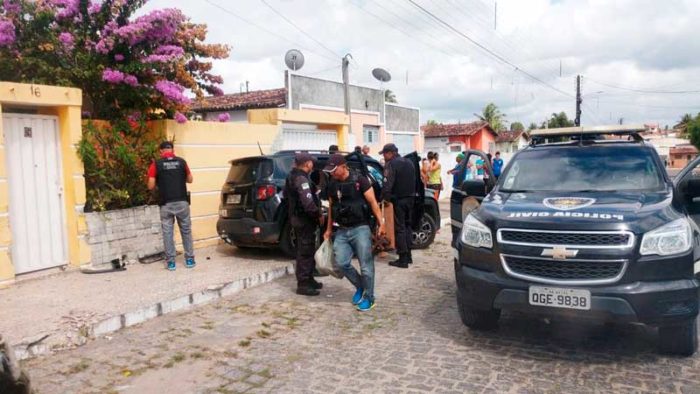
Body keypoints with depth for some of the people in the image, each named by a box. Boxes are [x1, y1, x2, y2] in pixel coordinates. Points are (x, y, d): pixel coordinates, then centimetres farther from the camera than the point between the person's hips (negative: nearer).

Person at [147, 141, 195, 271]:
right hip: (182, 202, 1)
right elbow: (190, 180, 14)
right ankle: (190, 259, 16)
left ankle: (170, 261, 10)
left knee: (167, 232, 8)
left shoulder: (156, 164, -2)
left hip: (166, 204, -1)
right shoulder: (181, 161, 3)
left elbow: (151, 186, -3)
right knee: (186, 231, 12)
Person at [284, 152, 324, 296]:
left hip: (298, 218, 10)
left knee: (307, 251, 18)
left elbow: (286, 193, 24)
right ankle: (303, 284, 2)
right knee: (305, 252, -4)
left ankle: (308, 280, 28)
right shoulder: (301, 179, -20)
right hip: (305, 219, -10)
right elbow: (308, 203, -29)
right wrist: (319, 215, -15)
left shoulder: (292, 176, 12)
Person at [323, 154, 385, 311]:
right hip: (342, 231, 6)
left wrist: (381, 223, -14)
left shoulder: (359, 180, -10)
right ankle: (360, 286, 23)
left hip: (360, 229, -5)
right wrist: (329, 229, 19)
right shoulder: (332, 185, 8)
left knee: (366, 265, -2)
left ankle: (368, 297, 13)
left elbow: (373, 202, -10)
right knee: (342, 262, -1)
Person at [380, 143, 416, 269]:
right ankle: (408, 256, 21)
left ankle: (403, 259, -4)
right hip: (409, 198, 8)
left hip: (398, 200, -8)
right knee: (407, 226, 17)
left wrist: (385, 197, -14)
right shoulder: (409, 163, 15)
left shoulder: (391, 164, -12)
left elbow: (387, 184, -20)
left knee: (399, 228, -4)